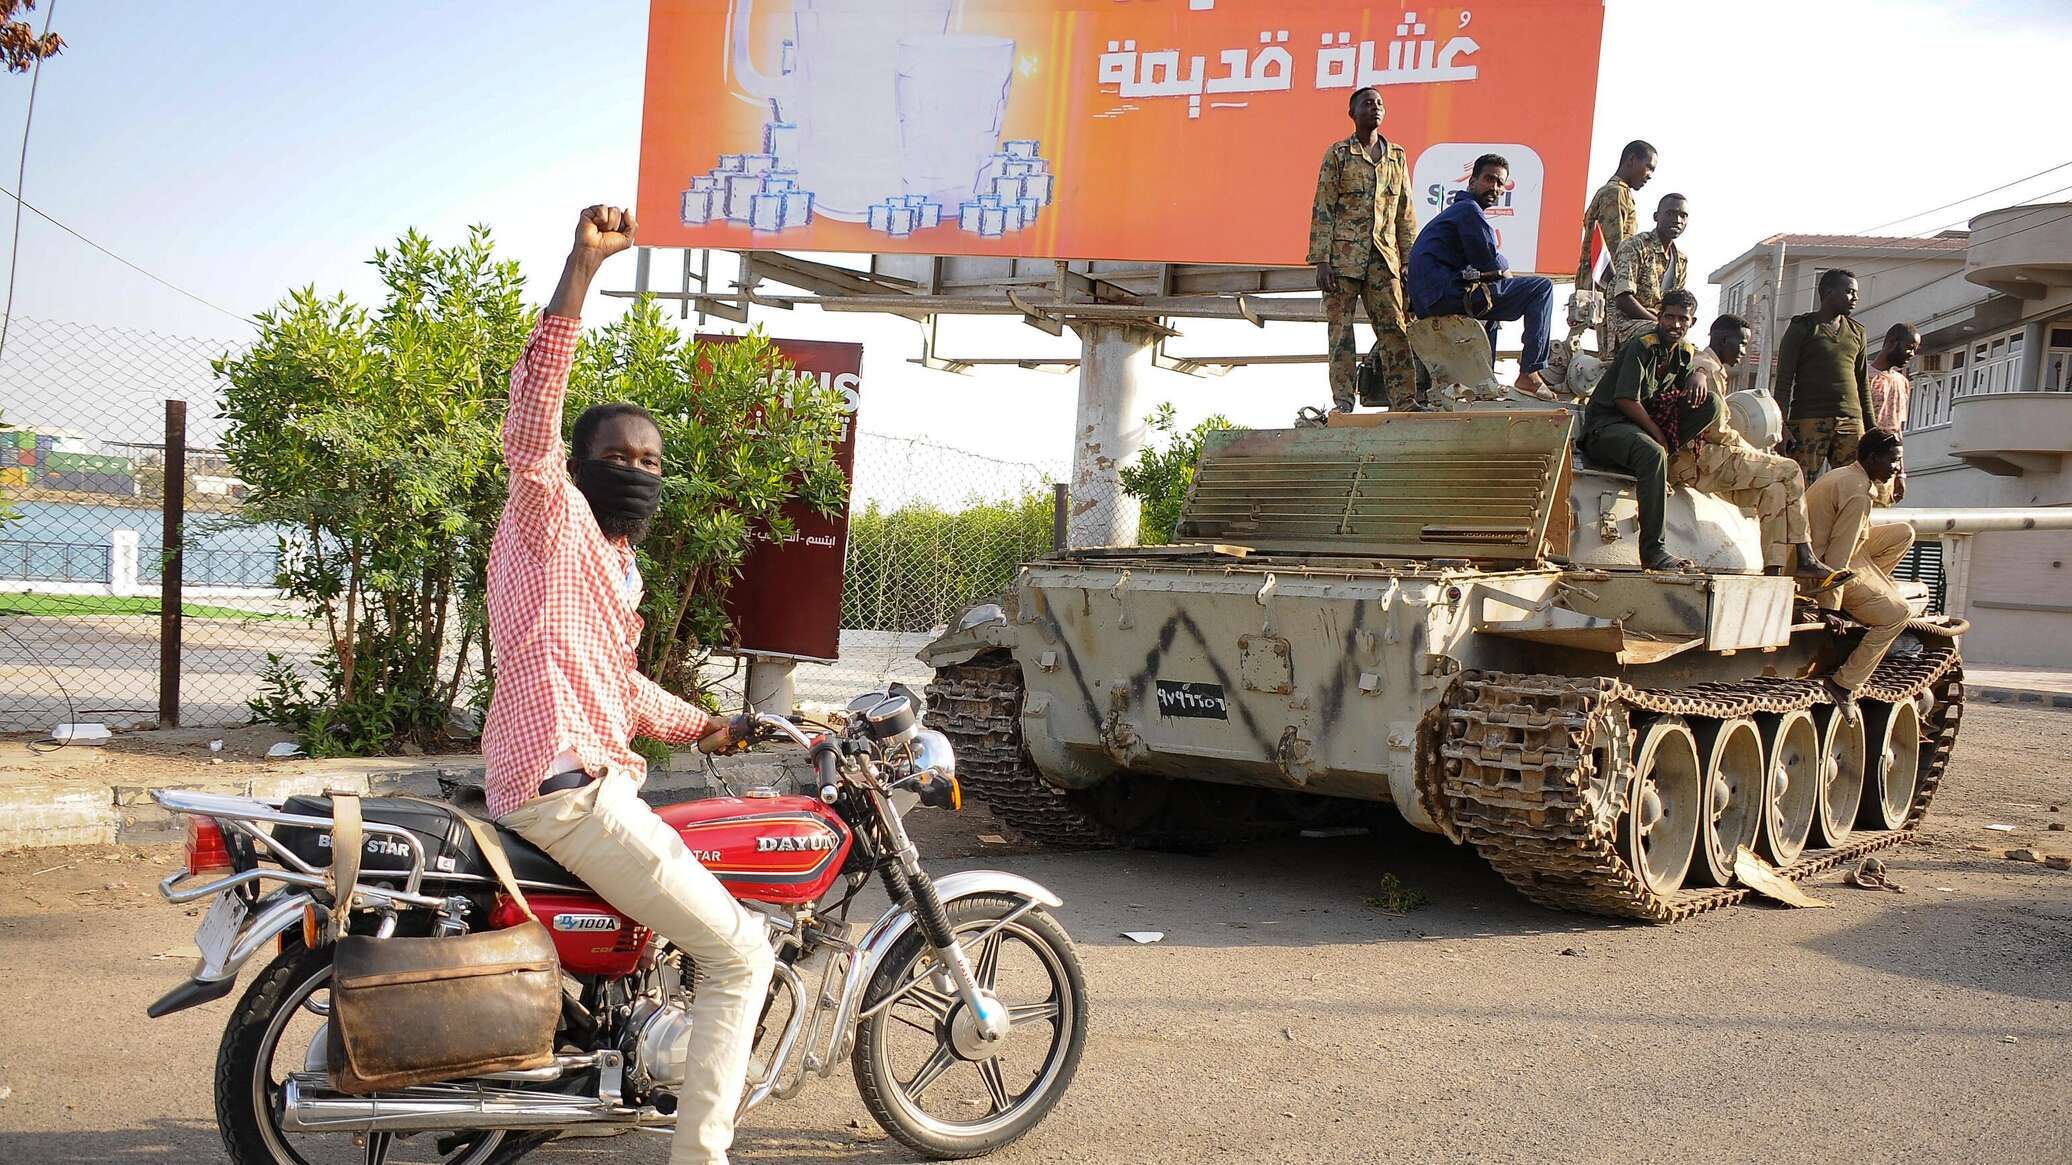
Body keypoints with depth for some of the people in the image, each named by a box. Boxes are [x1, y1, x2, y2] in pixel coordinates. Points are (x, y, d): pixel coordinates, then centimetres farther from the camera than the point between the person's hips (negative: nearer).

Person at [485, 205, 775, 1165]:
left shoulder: (616, 563, 23)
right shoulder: (551, 516, -5)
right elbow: (532, 414, -24)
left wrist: (703, 727, 24)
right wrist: (582, 266, -30)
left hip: (593, 782, 10)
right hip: (565, 787, -10)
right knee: (741, 957, -9)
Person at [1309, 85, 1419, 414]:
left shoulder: (1397, 156, 15)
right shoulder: (1338, 154, 3)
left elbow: (1405, 214, 16)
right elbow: (1322, 210, -2)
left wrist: (1411, 261, 9)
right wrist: (1321, 261, -10)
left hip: (1383, 257, 3)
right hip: (1343, 255, -3)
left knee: (1394, 329, -2)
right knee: (1341, 330, -2)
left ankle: (1404, 400, -1)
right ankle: (1342, 402, 1)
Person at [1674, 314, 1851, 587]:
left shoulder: (1699, 365, 24)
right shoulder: (1709, 369, -7)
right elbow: (1716, 430, -20)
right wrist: (1754, 453, -17)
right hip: (1700, 459, -10)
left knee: (1773, 490, 4)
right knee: (1787, 471, -8)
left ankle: (1773, 572, -7)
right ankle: (1803, 559, -6)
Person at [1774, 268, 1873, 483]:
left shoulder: (1856, 332, 20)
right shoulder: (1802, 327, 6)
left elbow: (1863, 384, 23)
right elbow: (1784, 379, -1)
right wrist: (1782, 424, -12)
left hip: (1851, 422, 5)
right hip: (1809, 420, -5)